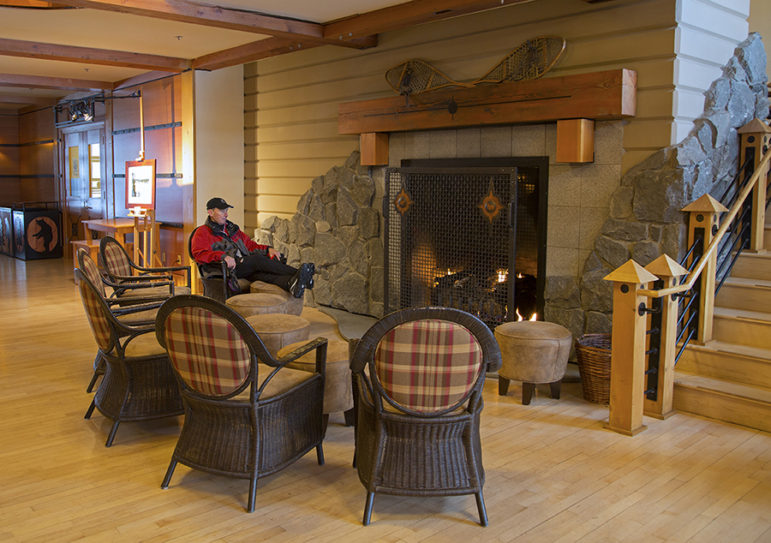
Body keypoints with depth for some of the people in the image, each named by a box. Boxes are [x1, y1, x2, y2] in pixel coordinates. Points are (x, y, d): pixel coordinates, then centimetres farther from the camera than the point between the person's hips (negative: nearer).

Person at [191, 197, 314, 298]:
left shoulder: (232, 229, 28)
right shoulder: (202, 233, 7)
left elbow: (250, 245, 31)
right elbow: (199, 254, -11)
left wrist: (268, 249, 11)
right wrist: (223, 256, -26)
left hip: (245, 268, 6)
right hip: (227, 270, -6)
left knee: (260, 273, -29)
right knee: (257, 259, -30)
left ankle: (291, 284, -60)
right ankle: (297, 273, -41)